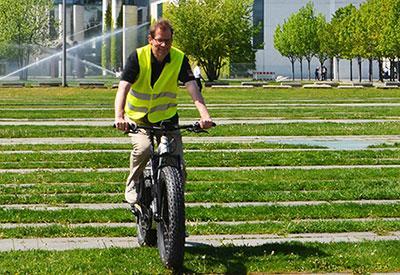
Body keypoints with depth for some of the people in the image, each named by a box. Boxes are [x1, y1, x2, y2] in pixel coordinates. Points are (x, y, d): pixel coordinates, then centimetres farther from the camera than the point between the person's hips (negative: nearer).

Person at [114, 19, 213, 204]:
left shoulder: (179, 59, -11)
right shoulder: (138, 57, -16)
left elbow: (193, 88, -23)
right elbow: (123, 88, -25)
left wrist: (205, 115, -40)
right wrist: (119, 117, -42)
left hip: (167, 118, 2)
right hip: (138, 118, -2)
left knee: (178, 163, -11)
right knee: (143, 148, -30)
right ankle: (132, 185, -5)